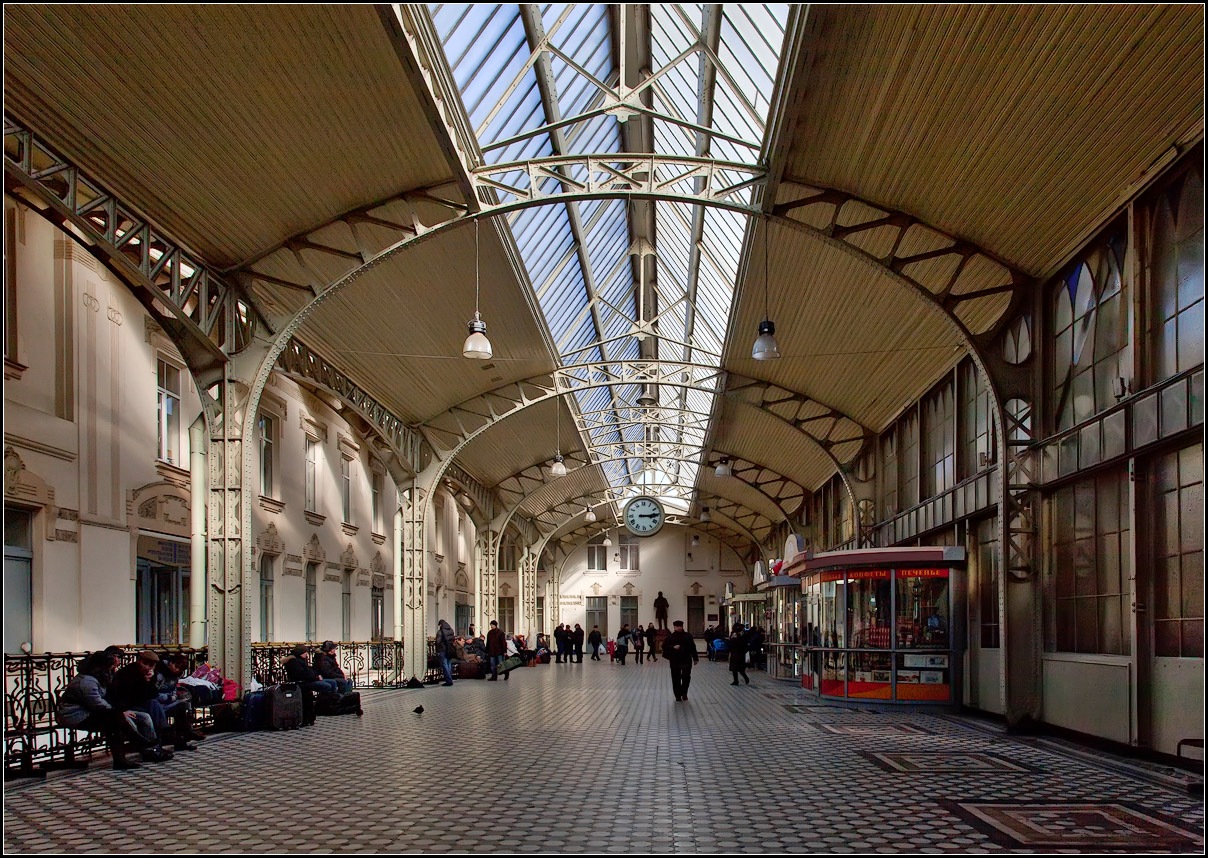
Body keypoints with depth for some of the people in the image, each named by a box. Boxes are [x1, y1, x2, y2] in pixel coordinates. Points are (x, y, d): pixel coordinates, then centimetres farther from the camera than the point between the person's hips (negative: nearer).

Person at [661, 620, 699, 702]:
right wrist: (673, 647, -20)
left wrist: (695, 658, 9)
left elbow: (693, 648, 8)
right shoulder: (670, 637, 0)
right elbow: (664, 646, -6)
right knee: (676, 679, 4)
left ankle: (684, 693, 12)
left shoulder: (688, 636, 4)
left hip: (686, 660, 0)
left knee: (686, 677, -9)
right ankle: (678, 696, 15)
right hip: (675, 661, 0)